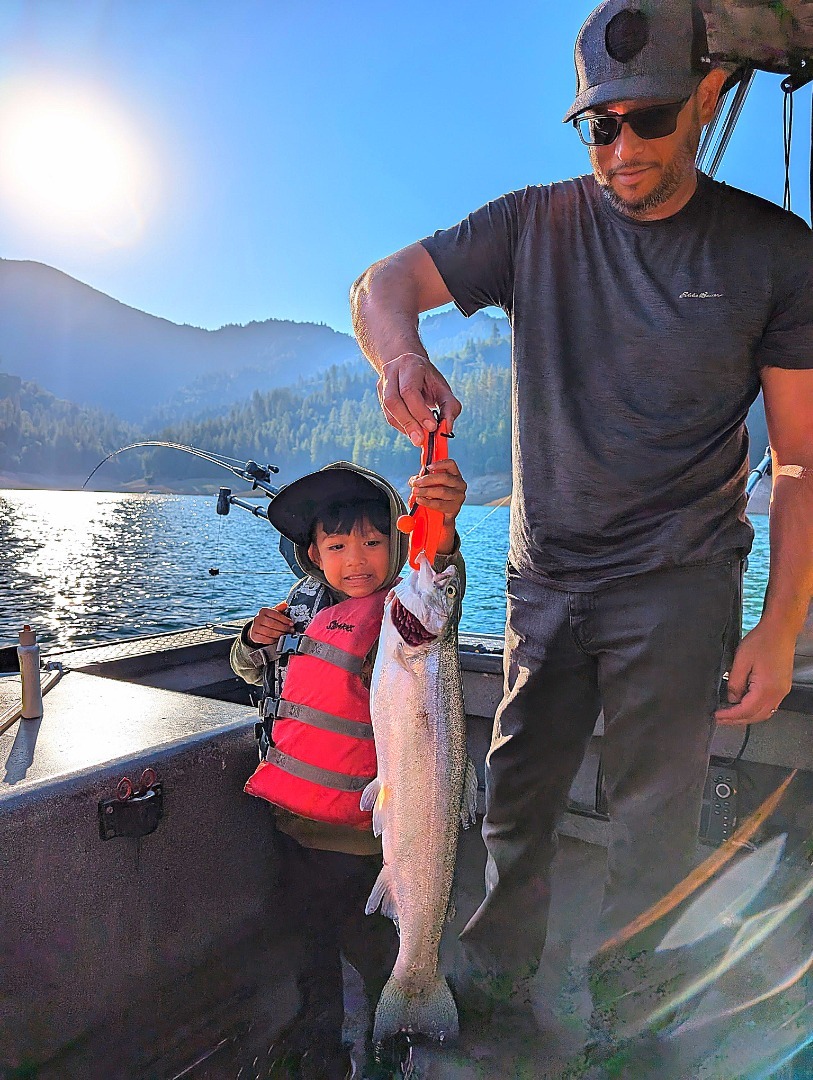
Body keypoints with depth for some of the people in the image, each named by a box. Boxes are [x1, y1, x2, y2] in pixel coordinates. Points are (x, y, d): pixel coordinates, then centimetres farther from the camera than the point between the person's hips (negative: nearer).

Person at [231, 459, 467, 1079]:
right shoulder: (303, 602, 1)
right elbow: (251, 671, 16)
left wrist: (442, 535, -61)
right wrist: (256, 638, -7)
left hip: (355, 824, -6)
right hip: (292, 807, 6)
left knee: (365, 939, 13)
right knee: (309, 926, 25)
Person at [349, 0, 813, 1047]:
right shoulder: (534, 225, 3)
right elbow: (381, 283, -1)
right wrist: (401, 351, -26)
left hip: (676, 585, -2)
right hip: (544, 577, 3)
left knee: (650, 824, 5)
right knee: (516, 798, 13)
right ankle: (492, 981, 36)